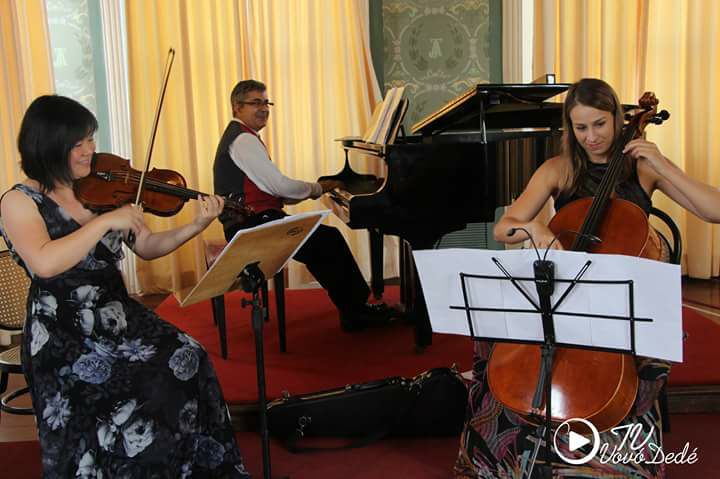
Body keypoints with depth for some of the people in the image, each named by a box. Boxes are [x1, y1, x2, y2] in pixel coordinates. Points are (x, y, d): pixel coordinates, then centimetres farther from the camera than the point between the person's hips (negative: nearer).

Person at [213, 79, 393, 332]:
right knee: (330, 240, -11)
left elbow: (270, 191, 16)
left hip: (251, 223, 10)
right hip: (251, 226, -10)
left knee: (324, 242, 7)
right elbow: (279, 186, -19)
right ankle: (355, 312, 1)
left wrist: (313, 189, 5)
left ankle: (354, 309, 8)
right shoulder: (244, 140, -14)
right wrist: (318, 188, -2)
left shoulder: (240, 137, 20)